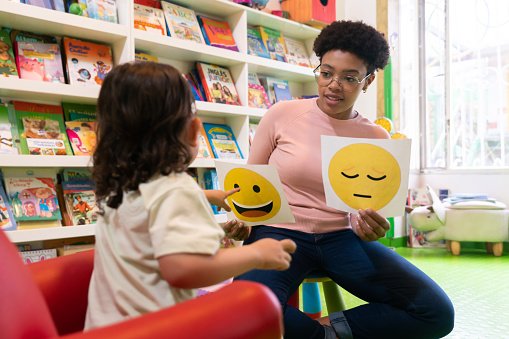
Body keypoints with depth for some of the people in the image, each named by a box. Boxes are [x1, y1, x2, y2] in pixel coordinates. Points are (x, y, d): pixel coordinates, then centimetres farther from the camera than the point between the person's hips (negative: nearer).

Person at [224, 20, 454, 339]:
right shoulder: (281, 115, 0)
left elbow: (366, 208, 8)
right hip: (280, 233, -2)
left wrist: (370, 228, -17)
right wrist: (241, 221, -14)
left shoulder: (377, 137, 6)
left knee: (438, 312, -13)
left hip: (341, 238, 3)